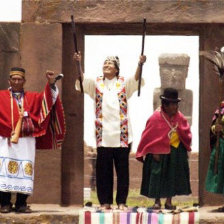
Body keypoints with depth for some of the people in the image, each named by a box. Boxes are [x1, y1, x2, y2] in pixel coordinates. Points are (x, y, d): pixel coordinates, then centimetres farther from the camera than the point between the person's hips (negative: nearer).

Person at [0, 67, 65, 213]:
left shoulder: (32, 97, 18)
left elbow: (47, 100, 3)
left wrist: (51, 83, -9)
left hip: (26, 141, 2)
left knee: (24, 171, -4)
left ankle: (21, 204, -1)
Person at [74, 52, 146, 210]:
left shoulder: (124, 83, 8)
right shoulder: (96, 84, 10)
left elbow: (136, 79, -10)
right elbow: (82, 80, -7)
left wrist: (140, 64, -29)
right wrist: (78, 64, -24)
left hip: (121, 134, -1)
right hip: (103, 134, 1)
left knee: (122, 169, 2)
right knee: (103, 169, 1)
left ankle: (122, 201, 7)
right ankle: (105, 201, 7)